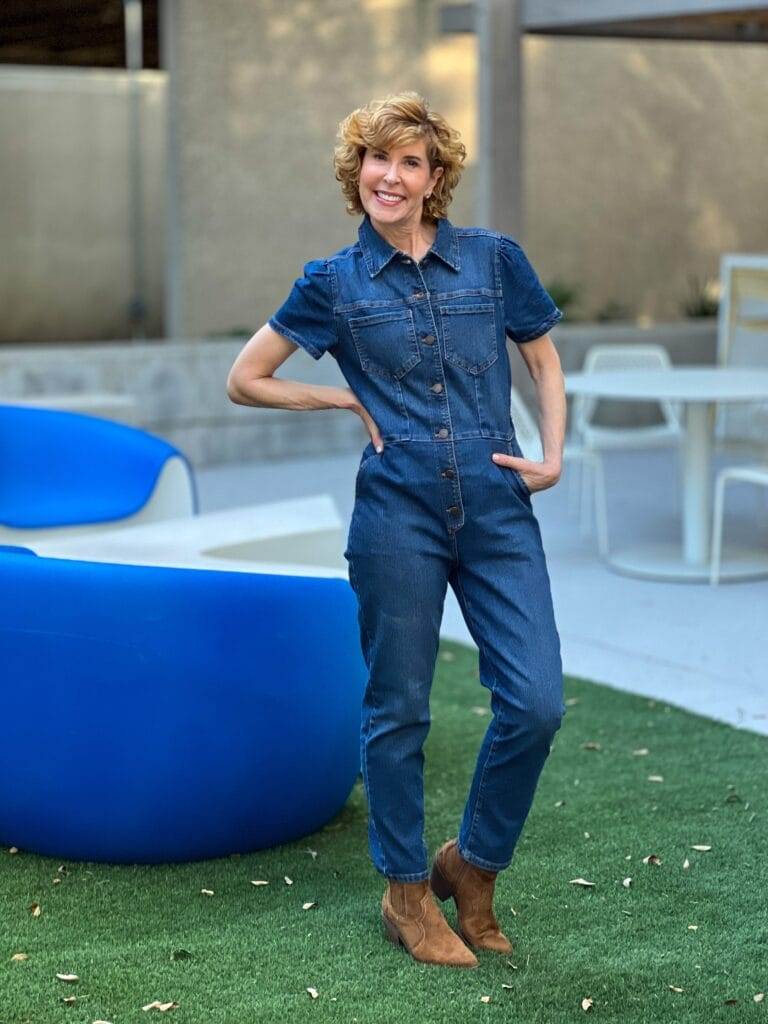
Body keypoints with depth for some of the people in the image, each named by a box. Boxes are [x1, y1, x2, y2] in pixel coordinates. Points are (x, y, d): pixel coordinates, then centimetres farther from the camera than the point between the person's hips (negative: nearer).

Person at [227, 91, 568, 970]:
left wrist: (553, 457, 3)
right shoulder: (334, 283, 3)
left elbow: (545, 362, 17)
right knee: (398, 707, 6)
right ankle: (405, 892, 24)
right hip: (398, 515, -1)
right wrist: (350, 401, 2)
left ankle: (471, 864, 19)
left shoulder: (494, 259, 5)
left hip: (498, 511, 2)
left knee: (536, 702, -5)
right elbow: (245, 379, 10)